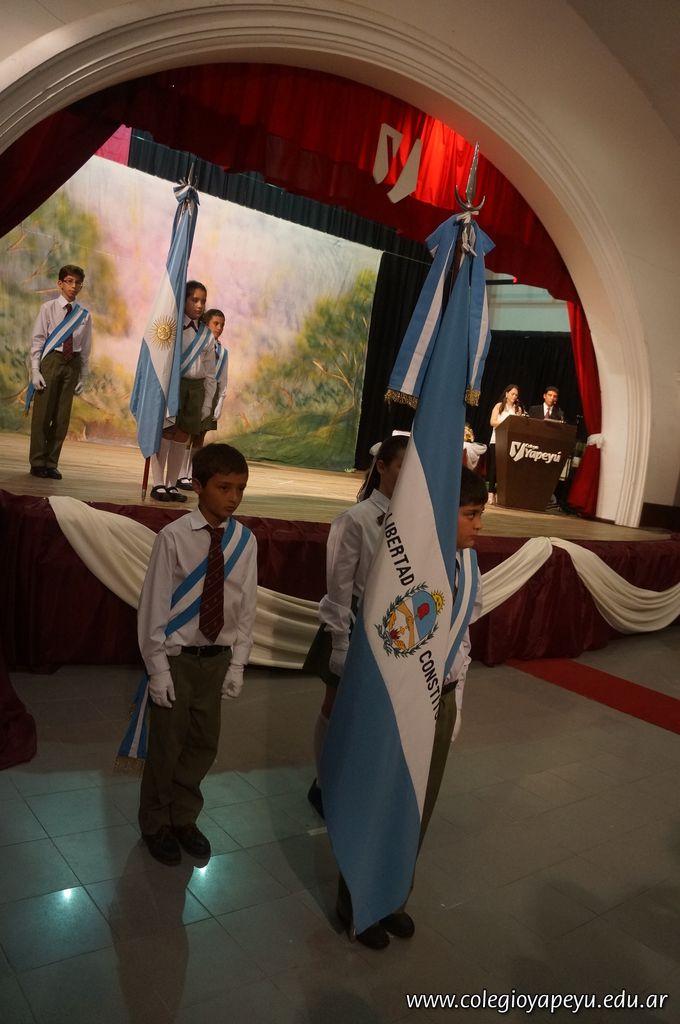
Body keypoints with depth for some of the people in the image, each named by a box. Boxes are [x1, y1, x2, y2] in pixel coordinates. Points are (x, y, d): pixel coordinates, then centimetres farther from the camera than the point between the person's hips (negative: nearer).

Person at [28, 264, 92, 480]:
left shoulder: (84, 315, 5)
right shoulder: (48, 308, -2)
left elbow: (85, 349, 8)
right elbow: (37, 341, -2)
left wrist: (83, 377, 5)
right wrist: (35, 371, -10)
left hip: (72, 364, 3)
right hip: (50, 360, -2)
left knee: (62, 416, 5)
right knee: (42, 413, 0)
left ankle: (51, 464, 14)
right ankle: (37, 463, 9)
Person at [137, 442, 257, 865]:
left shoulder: (245, 541, -5)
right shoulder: (174, 537, -16)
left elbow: (246, 608, 1)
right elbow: (154, 606, -11)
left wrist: (237, 664, 0)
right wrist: (158, 667, -11)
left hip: (217, 657, 4)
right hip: (177, 656, -3)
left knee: (204, 743, 15)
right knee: (167, 744, 9)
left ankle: (183, 818, 40)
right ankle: (156, 824, 35)